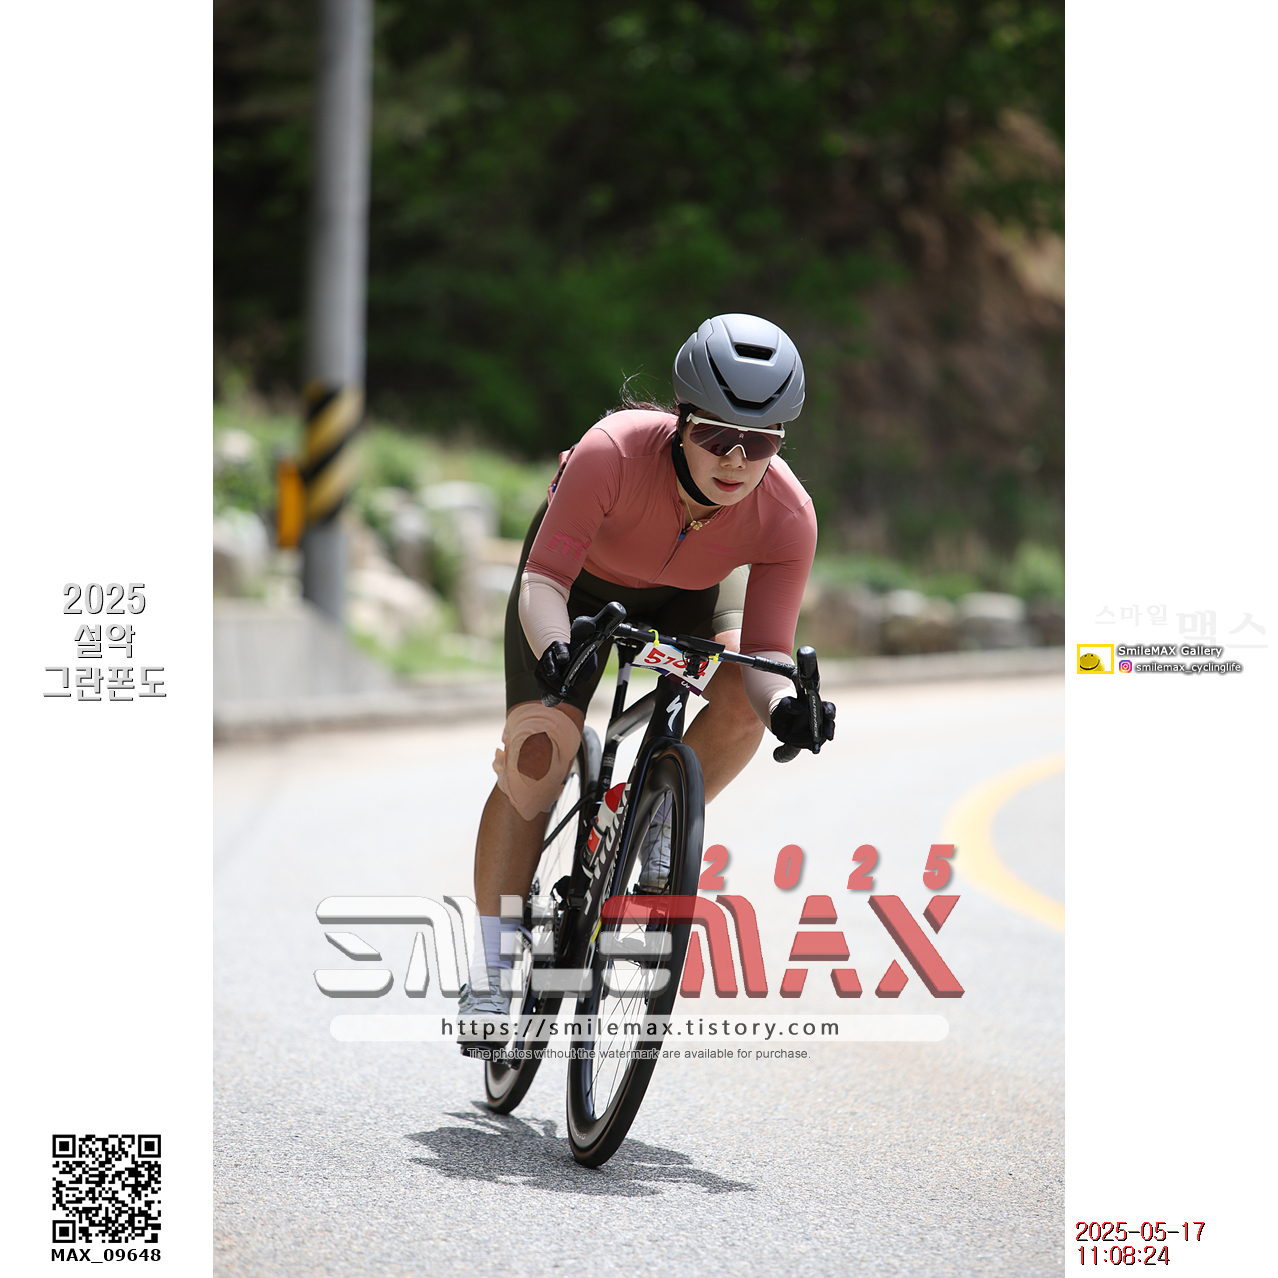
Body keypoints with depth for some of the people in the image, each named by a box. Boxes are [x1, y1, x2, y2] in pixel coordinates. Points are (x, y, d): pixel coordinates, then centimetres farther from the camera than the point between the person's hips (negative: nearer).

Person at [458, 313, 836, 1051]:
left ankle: (662, 830, 2)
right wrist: (553, 649, -58)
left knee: (743, 700, -28)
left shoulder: (787, 516, -33)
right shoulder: (614, 453, -40)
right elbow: (544, 578, -38)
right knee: (538, 752, -16)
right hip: (583, 579, -2)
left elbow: (766, 648, -30)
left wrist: (784, 702, -52)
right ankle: (490, 975, -5)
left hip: (692, 590, 2)